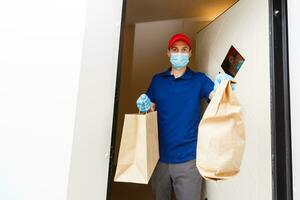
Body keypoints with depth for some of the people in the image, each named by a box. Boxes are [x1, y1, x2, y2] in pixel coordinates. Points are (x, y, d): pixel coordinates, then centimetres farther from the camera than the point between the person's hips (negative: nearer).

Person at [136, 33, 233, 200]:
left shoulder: (199, 79, 1)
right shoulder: (157, 80, 8)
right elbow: (151, 111, 10)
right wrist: (145, 107, -11)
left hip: (188, 157, -2)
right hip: (159, 155, 3)